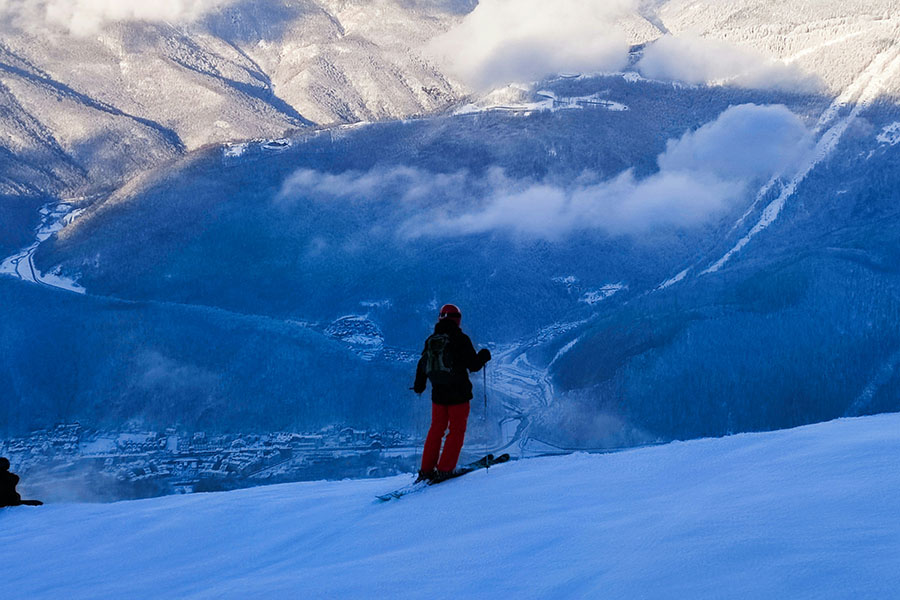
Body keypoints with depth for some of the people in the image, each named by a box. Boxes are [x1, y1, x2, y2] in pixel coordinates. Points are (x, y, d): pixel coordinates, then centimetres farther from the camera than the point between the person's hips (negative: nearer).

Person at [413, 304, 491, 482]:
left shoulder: (431, 341, 4)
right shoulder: (460, 339, -12)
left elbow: (422, 365, 14)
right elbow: (473, 365, -12)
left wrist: (419, 386, 31)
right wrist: (484, 355, 9)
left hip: (438, 394, 5)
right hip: (458, 394, -5)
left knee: (436, 429, 16)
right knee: (457, 431, 5)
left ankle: (426, 470, 15)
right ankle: (444, 470, -1)